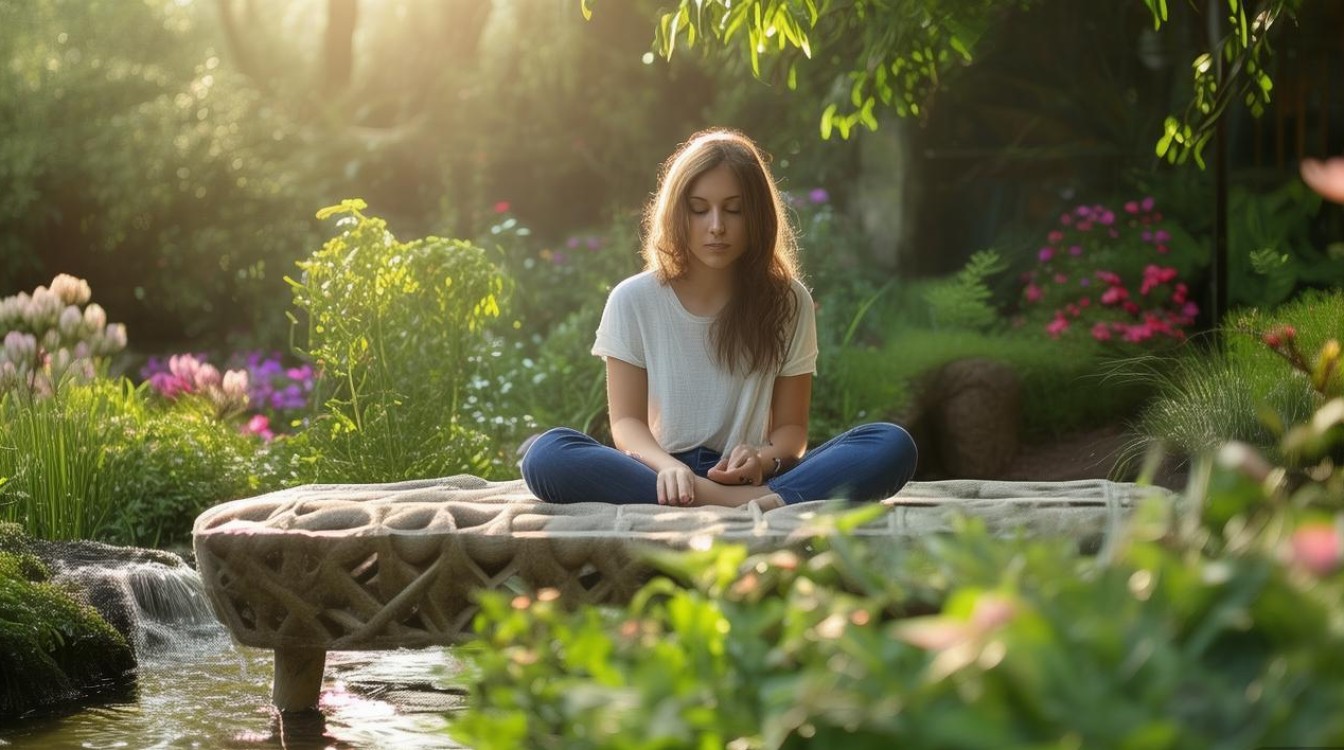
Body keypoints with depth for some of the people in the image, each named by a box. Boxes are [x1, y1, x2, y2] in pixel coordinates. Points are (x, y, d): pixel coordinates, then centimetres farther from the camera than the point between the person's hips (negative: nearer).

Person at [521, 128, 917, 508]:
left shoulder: (788, 302, 7)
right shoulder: (633, 301, 4)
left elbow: (791, 425, 7)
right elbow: (627, 421, 0)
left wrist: (765, 458, -19)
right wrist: (667, 467, -23)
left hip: (751, 481, 1)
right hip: (661, 478, -1)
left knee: (893, 445, -24)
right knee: (546, 454, -32)